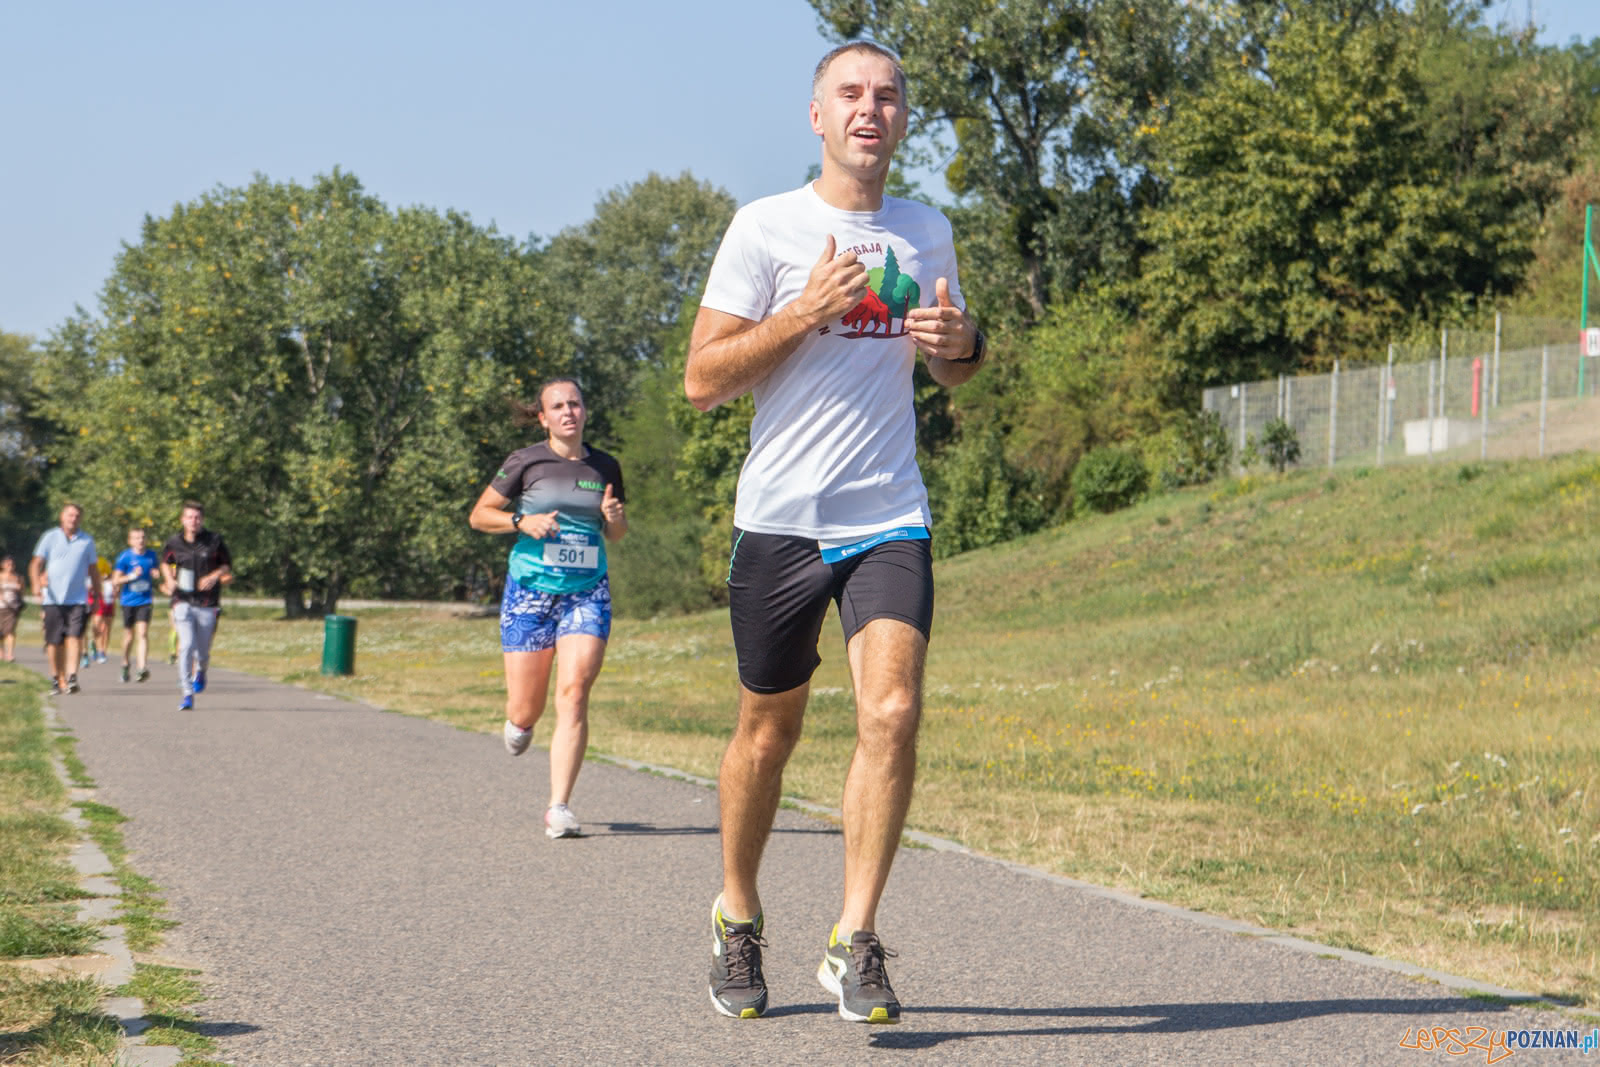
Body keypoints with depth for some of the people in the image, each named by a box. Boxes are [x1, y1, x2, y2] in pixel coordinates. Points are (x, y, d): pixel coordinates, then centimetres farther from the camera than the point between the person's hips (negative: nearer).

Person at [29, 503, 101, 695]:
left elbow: (93, 570, 16)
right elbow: (36, 564, -1)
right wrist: (37, 583, -19)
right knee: (54, 641, 2)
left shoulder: (87, 541, 9)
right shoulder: (50, 537, 4)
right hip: (53, 599, 0)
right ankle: (59, 679, 14)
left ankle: (71, 677, -20)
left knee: (74, 636, -15)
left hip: (78, 599, 0)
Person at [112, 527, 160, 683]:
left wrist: (156, 573, 0)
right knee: (129, 636, 10)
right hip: (129, 601, -1)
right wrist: (131, 576, -20)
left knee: (142, 633, -14)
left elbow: (157, 570, 23)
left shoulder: (151, 555, 5)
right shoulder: (125, 557, -5)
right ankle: (125, 664, 34)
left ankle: (143, 668, -22)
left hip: (145, 601, 1)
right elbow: (115, 581, -5)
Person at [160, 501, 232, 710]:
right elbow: (166, 562, 22)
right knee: (186, 645, -17)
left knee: (202, 652, 6)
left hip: (207, 604, 0)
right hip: (183, 601, 0)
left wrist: (215, 576, -9)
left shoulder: (214, 541, -2)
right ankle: (187, 694, -12)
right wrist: (170, 579, 4)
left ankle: (200, 671, 44)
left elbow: (227, 565, 10)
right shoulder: (174, 543, 2)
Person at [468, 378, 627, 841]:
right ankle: (519, 724, 42)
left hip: (587, 594, 1)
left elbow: (615, 533, 21)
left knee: (574, 693, -16)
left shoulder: (605, 467, 8)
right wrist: (522, 521, -12)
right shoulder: (526, 462, -1)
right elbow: (478, 515, 5)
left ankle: (559, 808, -14)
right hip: (530, 593, -1)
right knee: (525, 711, 2)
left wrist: (614, 518, -2)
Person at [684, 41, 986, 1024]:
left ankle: (854, 943, -9)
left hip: (891, 518, 2)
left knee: (892, 711, -17)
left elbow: (951, 370, 24)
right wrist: (805, 312, -17)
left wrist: (960, 340, 0)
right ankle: (738, 918, 31)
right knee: (769, 730, 9)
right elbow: (702, 381, -5)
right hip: (781, 519, -2)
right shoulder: (766, 227, -2)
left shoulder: (928, 231, 10)